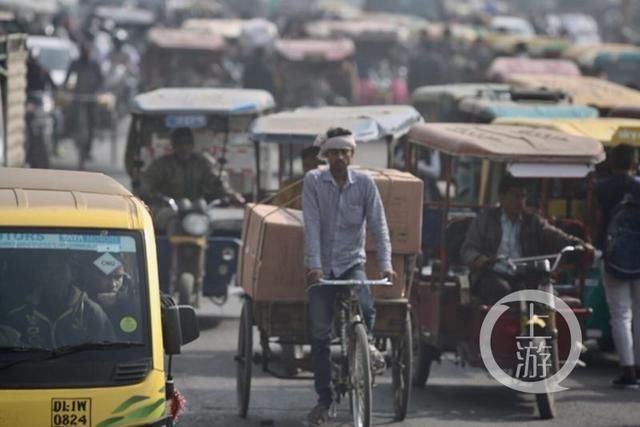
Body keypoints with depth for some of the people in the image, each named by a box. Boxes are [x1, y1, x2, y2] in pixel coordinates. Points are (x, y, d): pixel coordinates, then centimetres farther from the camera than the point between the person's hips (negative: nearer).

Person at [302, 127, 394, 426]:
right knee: (321, 334, 0)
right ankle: (324, 399, 10)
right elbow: (312, 225, -12)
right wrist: (314, 265, -22)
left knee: (365, 308, -29)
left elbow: (378, 225, -6)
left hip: (352, 263, 0)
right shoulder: (313, 181, -5)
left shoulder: (364, 183, -2)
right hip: (322, 267, 0)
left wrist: (385, 264, -18)